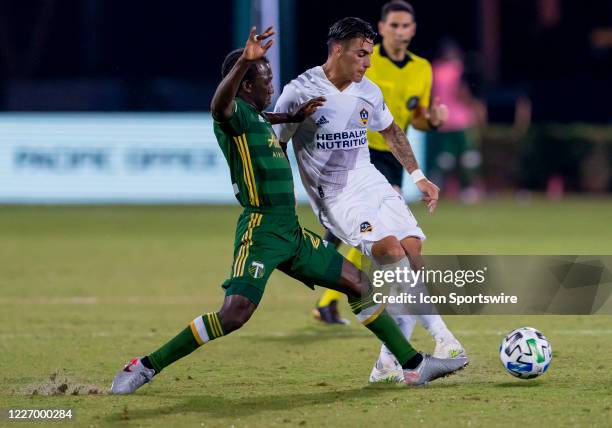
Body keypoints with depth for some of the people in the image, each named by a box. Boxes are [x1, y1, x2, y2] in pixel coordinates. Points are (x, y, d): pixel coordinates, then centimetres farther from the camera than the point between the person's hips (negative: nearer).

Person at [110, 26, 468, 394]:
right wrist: (245, 61, -53)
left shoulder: (256, 118, 16)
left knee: (360, 284, 12)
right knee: (235, 314, -23)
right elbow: (220, 105, -38)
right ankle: (145, 368, -13)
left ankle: (415, 365, 22)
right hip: (261, 232, -10)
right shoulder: (235, 113, -11)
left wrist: (294, 117, 34)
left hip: (291, 233, 10)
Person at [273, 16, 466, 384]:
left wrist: (418, 176, 22)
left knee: (413, 249, -13)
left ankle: (389, 363, -7)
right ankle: (442, 337, -28)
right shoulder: (299, 92, -9)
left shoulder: (369, 92, 7)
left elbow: (391, 131, 26)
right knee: (391, 250, -27)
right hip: (335, 196, -6)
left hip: (371, 182, 6)